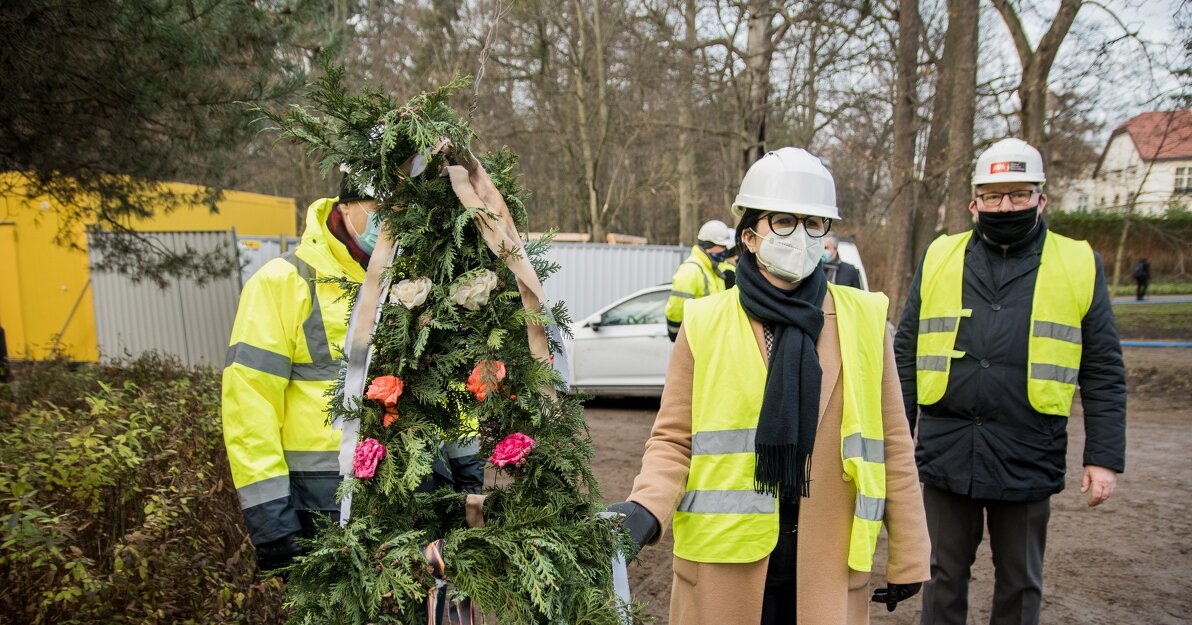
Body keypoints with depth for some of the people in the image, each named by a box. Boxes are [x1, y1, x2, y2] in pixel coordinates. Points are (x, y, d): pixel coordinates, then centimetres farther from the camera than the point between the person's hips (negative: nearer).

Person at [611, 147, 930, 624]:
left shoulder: (864, 321, 0)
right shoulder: (704, 323, -4)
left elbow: (892, 445, 4)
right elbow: (674, 440, -1)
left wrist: (907, 557, 8)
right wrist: (648, 509, -19)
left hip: (828, 568, 1)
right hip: (724, 564, -1)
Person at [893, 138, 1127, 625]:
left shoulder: (1079, 265, 3)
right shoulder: (939, 258, 4)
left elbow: (1103, 373, 3)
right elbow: (906, 357, 5)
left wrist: (1104, 457, -3)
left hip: (1028, 457, 0)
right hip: (946, 452, 1)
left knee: (1020, 581, 16)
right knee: (945, 573, 14)